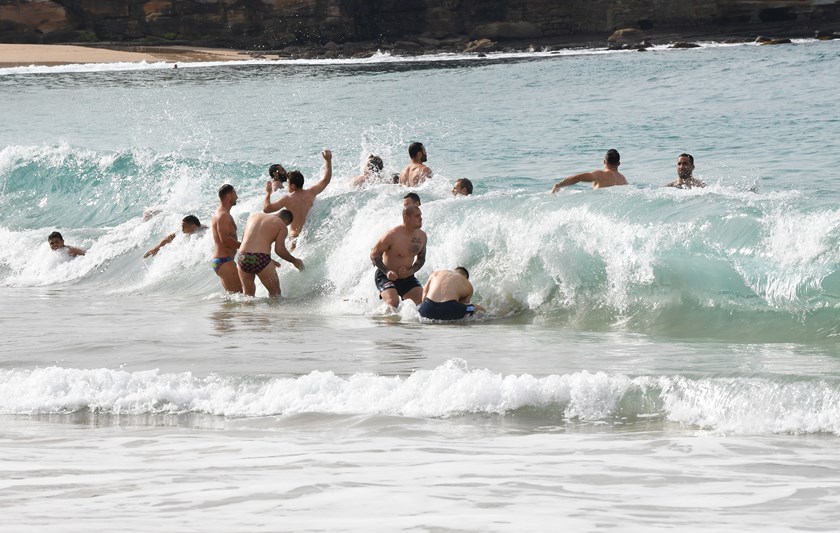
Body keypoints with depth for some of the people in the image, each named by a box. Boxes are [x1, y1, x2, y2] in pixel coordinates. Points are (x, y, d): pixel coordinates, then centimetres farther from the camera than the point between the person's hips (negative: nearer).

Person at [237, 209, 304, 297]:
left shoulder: (254, 216, 23)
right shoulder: (282, 226, 7)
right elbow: (279, 249, -3)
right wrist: (294, 261, 14)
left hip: (243, 257, 5)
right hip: (261, 259, -5)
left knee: (248, 293, 22)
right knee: (275, 292, 10)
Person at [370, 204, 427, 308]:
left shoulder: (421, 236, -2)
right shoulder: (392, 235, -20)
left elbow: (421, 259, 11)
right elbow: (374, 255, -12)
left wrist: (410, 272, -9)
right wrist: (387, 272, -25)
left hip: (407, 277, 6)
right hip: (386, 276, -6)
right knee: (393, 303, -29)